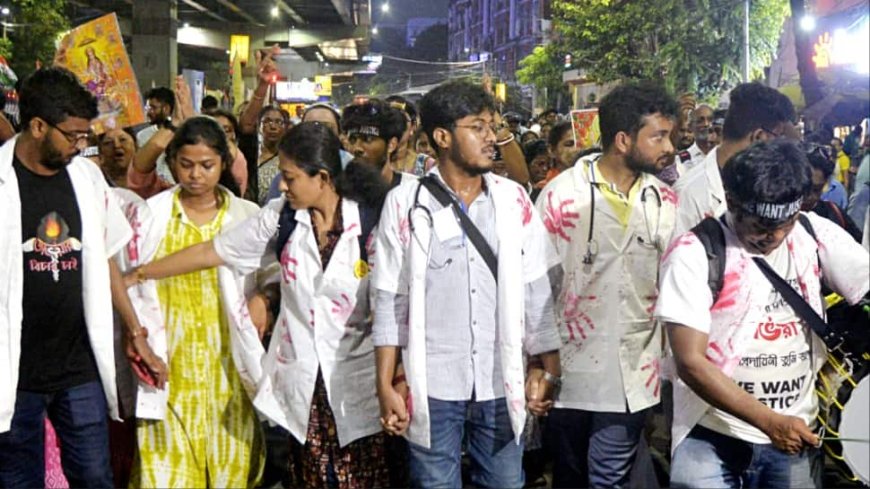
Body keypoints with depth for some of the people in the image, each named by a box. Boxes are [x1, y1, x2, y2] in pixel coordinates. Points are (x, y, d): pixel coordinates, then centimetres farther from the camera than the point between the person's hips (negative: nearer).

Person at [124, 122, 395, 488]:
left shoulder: (370, 222, -9)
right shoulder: (281, 217, 3)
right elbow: (211, 252, 10)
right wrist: (136, 275, 13)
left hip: (357, 384, -3)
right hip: (303, 382, 4)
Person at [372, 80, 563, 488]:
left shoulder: (514, 200, 3)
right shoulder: (405, 203, -4)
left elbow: (537, 292, 5)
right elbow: (390, 301, -2)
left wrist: (549, 370, 2)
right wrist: (385, 385, -5)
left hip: (501, 384, 2)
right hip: (433, 385, -2)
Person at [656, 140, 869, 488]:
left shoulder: (816, 236, -1)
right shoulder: (694, 253, -13)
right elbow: (690, 363, -16)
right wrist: (770, 422, -22)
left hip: (797, 434, 4)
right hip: (711, 438, -3)